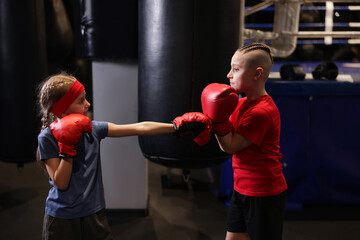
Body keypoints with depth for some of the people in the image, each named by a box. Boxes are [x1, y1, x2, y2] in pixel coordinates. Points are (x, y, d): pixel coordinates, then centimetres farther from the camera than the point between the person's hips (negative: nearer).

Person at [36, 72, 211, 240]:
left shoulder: (92, 129, -2)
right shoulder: (47, 138, -11)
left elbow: (138, 128, -5)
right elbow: (60, 183, -15)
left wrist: (177, 126, -9)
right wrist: (68, 149, -22)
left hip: (93, 214, 3)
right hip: (62, 219, -3)